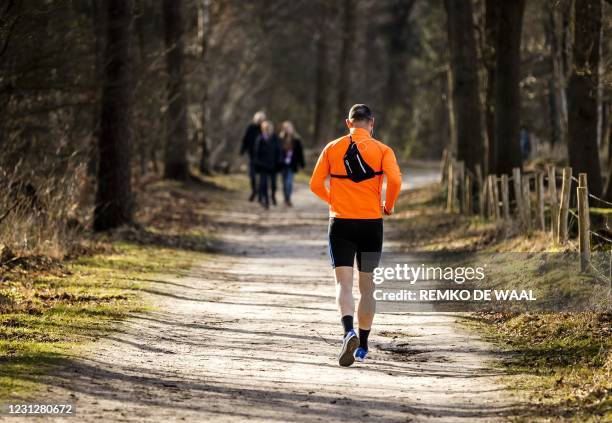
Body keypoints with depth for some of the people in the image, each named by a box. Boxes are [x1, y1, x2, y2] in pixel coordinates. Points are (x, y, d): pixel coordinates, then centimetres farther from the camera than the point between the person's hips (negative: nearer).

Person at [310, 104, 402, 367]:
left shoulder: (332, 148, 5)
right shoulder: (382, 150, 1)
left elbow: (315, 184, 5)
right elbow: (395, 180, -14)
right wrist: (388, 206, 4)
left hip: (340, 223, 0)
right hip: (371, 224, 0)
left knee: (344, 283, -6)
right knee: (367, 287, 12)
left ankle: (349, 332, -32)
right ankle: (362, 346, 17)